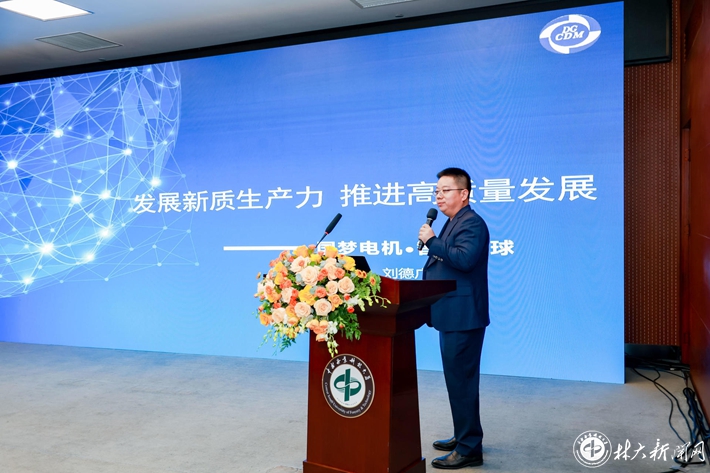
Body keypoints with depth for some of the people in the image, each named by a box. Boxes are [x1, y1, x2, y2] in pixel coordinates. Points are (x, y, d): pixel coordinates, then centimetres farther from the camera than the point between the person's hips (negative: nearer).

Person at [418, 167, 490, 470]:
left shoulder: (472, 223, -14)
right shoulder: (452, 223, 17)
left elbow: (464, 259, -29)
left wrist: (431, 241, -21)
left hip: (464, 317, -11)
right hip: (452, 316, 11)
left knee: (461, 380, -6)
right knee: (458, 378, 19)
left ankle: (469, 449, 3)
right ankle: (464, 436, 32)